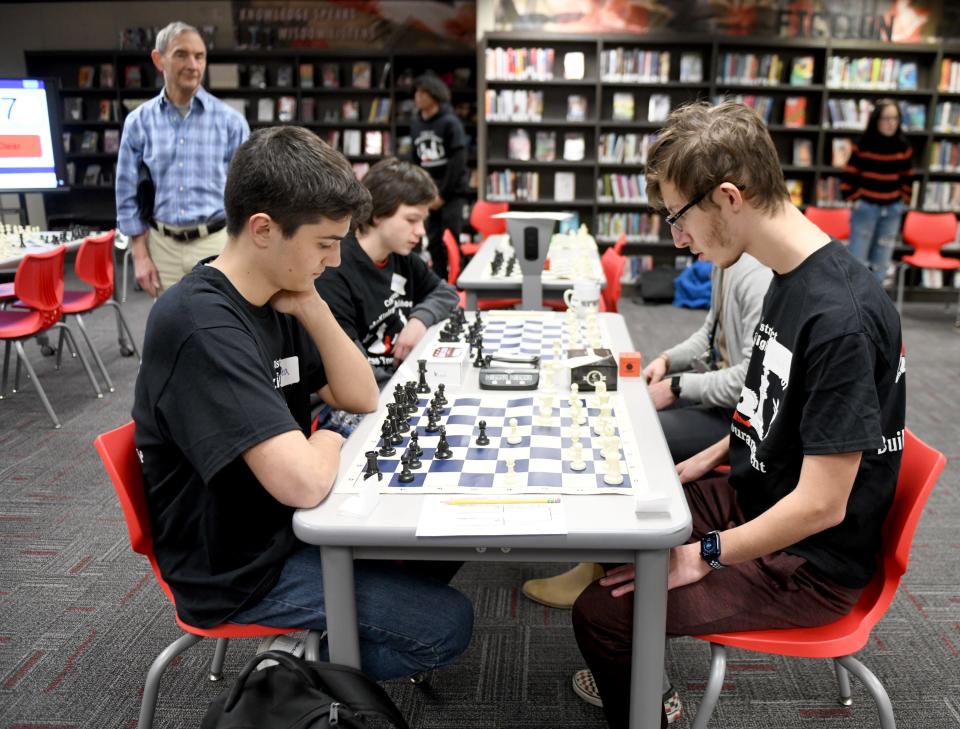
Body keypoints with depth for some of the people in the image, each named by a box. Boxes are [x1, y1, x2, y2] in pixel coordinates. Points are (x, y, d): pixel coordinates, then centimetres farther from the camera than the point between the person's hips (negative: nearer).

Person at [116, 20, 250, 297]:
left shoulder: (231, 121, -1)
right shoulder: (139, 121, 4)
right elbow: (128, 195, 8)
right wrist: (140, 255, 2)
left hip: (215, 243, -2)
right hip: (162, 244, 2)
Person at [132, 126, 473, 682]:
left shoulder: (274, 296, -1)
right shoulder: (202, 326, -30)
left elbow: (362, 398, 2)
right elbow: (305, 481, -37)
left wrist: (311, 308, -12)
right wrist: (327, 442, -13)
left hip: (282, 521, 9)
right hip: (238, 568, -8)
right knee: (448, 624, -7)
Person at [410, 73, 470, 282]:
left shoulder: (450, 122, -8)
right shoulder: (416, 123, 10)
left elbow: (458, 162, -13)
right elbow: (415, 160, 15)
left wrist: (443, 194, -14)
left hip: (452, 192, -5)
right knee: (433, 244, 7)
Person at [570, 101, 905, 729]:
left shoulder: (841, 317, -29)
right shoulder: (790, 277, 0)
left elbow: (821, 504, -27)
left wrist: (703, 556, -18)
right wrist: (711, 459, 7)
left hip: (812, 564, -9)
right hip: (754, 498, 9)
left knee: (602, 615, -17)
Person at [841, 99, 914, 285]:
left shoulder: (904, 147, 0)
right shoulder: (863, 145, -10)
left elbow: (907, 179, 10)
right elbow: (848, 176, -5)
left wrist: (903, 201, 6)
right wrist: (854, 199, -6)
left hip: (892, 210, 3)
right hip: (866, 207, -3)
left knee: (882, 261, 9)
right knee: (857, 259, 0)